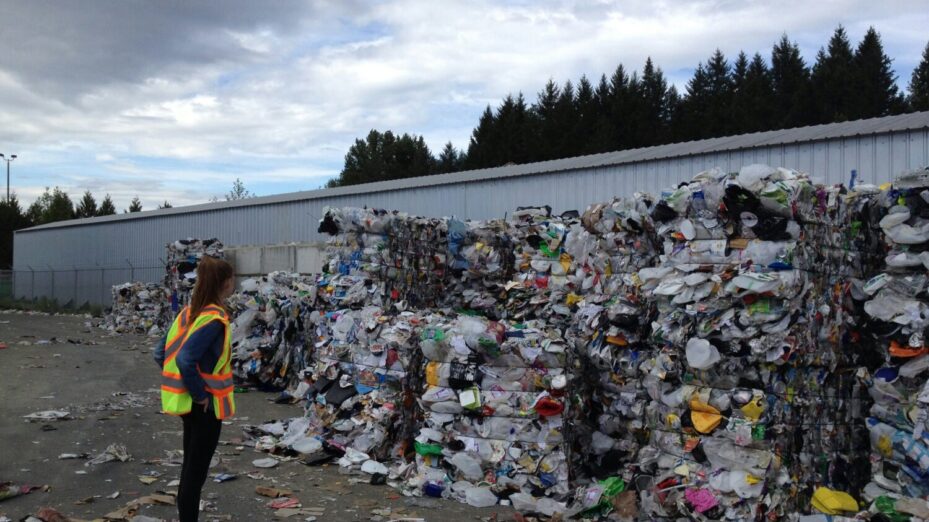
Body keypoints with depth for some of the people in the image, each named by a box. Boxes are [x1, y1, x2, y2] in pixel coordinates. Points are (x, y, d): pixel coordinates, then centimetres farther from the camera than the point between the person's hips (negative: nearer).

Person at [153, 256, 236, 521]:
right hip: (205, 406, -8)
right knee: (196, 472, 2)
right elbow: (186, 360, -30)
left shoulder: (189, 312, 4)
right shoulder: (214, 319, -21)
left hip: (188, 403, 8)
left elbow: (161, 353, 7)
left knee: (190, 468, 18)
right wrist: (200, 394, -19)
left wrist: (184, 384, 11)